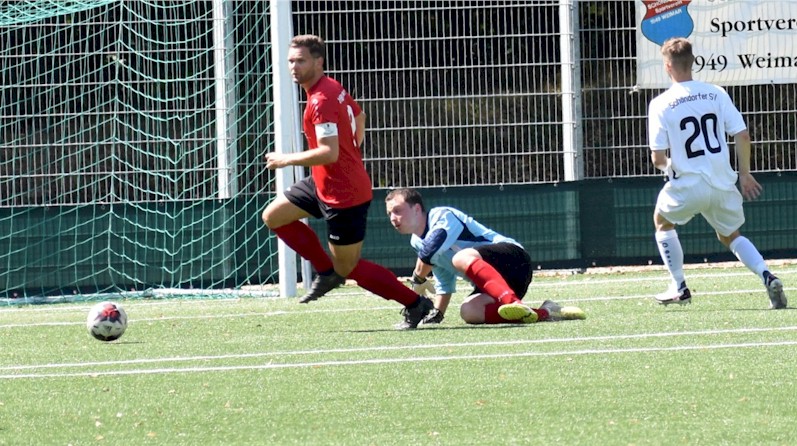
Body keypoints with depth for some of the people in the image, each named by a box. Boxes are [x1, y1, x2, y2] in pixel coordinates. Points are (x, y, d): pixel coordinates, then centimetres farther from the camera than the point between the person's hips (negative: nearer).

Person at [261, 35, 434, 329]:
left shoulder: (321, 101, -25)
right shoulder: (334, 89, 6)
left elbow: (329, 153, -32)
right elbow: (358, 116, 25)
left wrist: (287, 160, -22)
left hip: (342, 195, -10)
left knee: (349, 267, -1)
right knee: (273, 216, 15)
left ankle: (415, 304, 8)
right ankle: (327, 271, 18)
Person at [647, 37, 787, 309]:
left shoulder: (660, 104, -6)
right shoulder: (716, 94, 2)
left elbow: (657, 158, -8)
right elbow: (742, 135, -3)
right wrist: (744, 174, 10)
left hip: (687, 186, -3)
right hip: (723, 184, 3)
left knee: (662, 221, 27)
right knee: (731, 235, 23)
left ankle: (679, 288, 21)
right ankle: (766, 276, -3)